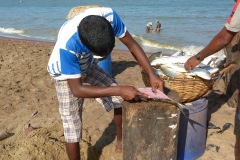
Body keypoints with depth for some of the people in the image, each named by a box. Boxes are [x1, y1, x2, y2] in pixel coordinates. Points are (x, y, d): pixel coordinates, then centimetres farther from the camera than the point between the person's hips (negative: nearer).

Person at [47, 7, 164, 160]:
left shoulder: (109, 16, -32)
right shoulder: (67, 46, -43)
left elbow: (132, 44, -19)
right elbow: (77, 90, -36)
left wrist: (152, 74, -29)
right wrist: (118, 90, -42)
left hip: (88, 66, 5)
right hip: (65, 75, -4)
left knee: (121, 100, 0)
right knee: (72, 129, -3)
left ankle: (121, 143, 23)